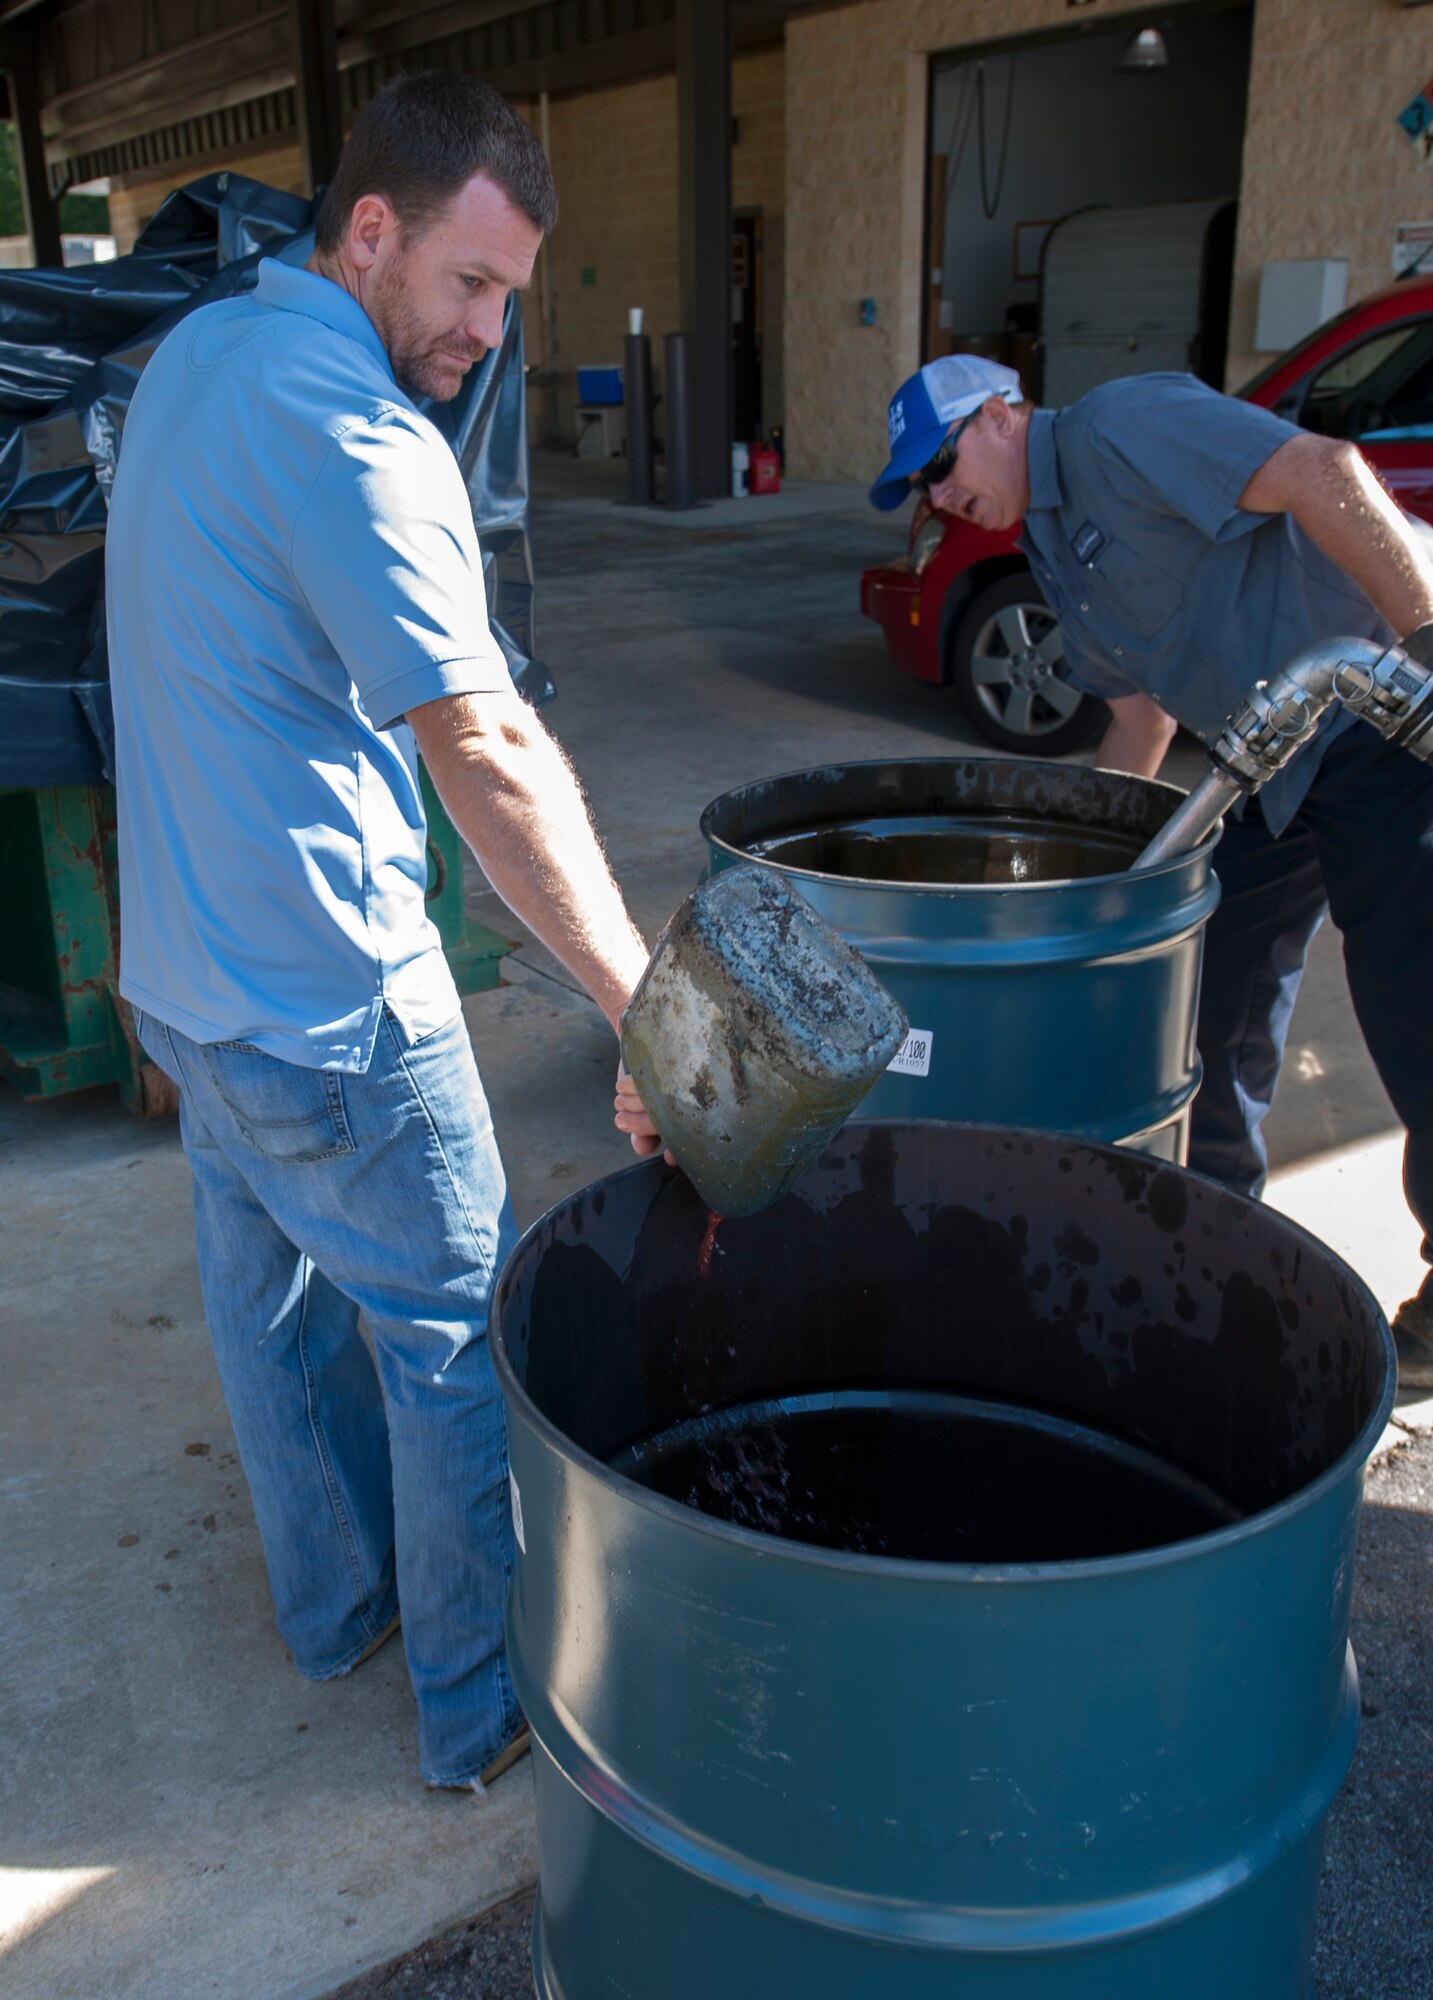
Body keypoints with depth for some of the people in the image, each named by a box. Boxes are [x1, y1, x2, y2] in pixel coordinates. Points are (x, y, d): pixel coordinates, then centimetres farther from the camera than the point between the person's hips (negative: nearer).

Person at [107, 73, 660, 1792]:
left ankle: (334, 1602, 41)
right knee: (460, 1337, 6)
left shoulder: (194, 355, 9)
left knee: (274, 1303, 21)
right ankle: (486, 1710, 22)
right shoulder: (346, 430, -22)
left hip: (184, 968, 9)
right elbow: (488, 758, -31)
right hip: (324, 998, -9)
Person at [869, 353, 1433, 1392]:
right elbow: (1143, 715, 23)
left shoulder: (1120, 424, -12)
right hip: (1283, 757, 10)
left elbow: (1323, 472, -23)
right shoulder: (1056, 547, 17)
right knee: (1220, 985, 14)